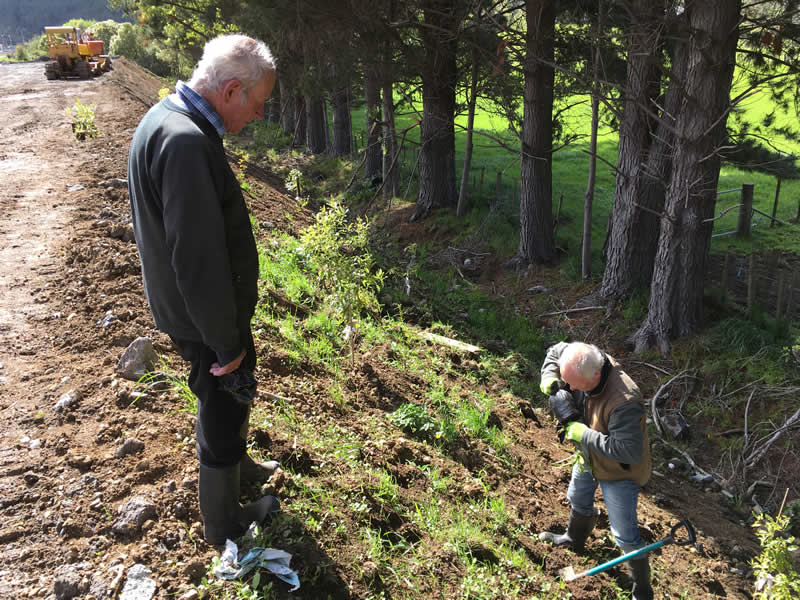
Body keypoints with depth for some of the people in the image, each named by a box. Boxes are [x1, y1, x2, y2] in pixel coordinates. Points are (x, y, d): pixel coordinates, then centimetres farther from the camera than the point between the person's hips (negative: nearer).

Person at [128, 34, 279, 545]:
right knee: (223, 410, 10)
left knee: (234, 396, 28)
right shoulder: (185, 142, -30)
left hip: (203, 307, 9)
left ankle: (238, 466, 53)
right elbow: (199, 260, -30)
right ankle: (224, 522, 33)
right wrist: (226, 344, -20)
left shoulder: (170, 119, 4)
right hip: (206, 319, -9)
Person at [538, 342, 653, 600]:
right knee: (578, 501, 31)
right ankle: (574, 539, 62)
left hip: (619, 471, -7)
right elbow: (555, 351, -3)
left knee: (624, 535, 5)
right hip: (589, 459, 8)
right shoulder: (584, 362, -24)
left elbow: (628, 451, -42)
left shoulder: (624, 402, -45)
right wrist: (550, 378, -23)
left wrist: (582, 433, -37)